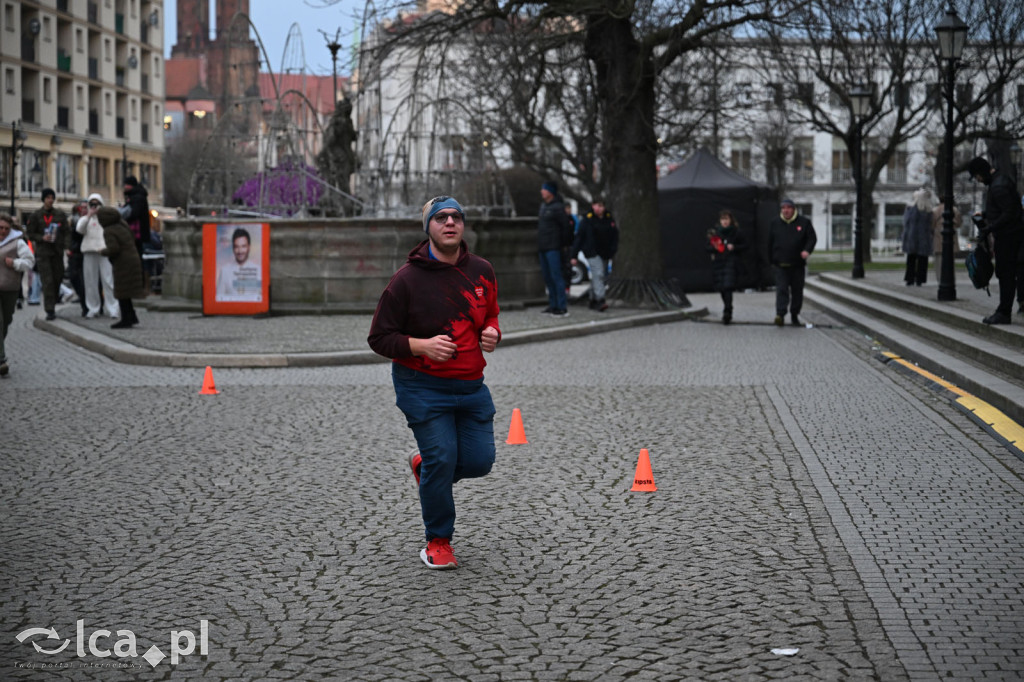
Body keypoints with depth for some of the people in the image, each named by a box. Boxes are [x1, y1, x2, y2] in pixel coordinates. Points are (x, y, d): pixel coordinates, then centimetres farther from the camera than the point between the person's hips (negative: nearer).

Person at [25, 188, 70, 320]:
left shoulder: (60, 214, 8)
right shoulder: (35, 215, 2)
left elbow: (67, 232, 6)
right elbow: (30, 234, 4)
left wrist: (67, 247, -8)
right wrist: (42, 238, -14)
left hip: (57, 252, 3)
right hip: (42, 252, -3)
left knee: (58, 278, 6)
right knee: (47, 281, -10)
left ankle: (52, 304, 26)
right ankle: (50, 310, -9)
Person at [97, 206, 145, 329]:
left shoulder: (109, 231, -16)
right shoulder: (122, 225, 7)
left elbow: (113, 249, -26)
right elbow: (132, 239, 17)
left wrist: (103, 252, -7)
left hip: (123, 264, -8)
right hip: (133, 260, 8)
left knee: (122, 292, 1)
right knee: (125, 291, 17)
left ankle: (126, 320, 5)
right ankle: (132, 316, 20)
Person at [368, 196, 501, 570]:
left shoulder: (482, 271, 4)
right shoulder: (407, 279, -10)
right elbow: (379, 338, -7)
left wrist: (492, 333, -2)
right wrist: (422, 346, -21)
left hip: (471, 385, 5)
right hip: (422, 387, -5)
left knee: (480, 461, 1)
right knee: (442, 458, -10)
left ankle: (424, 466, 34)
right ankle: (438, 542, 12)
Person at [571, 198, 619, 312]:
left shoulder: (609, 218, 6)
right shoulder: (587, 219, -6)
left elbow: (615, 236, 13)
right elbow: (579, 237, -5)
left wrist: (613, 252, 6)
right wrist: (574, 255, -7)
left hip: (605, 253, 5)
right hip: (592, 253, -5)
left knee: (600, 276, 10)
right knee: (598, 274, -19)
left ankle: (593, 301, 20)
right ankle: (600, 301, -26)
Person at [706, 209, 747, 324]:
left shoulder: (736, 232, 1)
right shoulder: (715, 232, 7)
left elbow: (744, 246, 7)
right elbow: (708, 247, 10)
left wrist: (734, 247, -10)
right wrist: (714, 248, -11)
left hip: (731, 262, -3)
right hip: (718, 262, 3)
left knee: (728, 287, -17)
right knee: (722, 289, 9)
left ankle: (727, 313, -21)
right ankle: (728, 314, 25)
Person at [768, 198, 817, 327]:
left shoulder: (804, 222, 2)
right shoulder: (775, 224, 7)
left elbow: (812, 238, 2)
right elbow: (770, 243, 12)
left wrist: (807, 250, -18)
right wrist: (771, 261, 11)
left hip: (797, 264, 0)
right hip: (780, 265, 0)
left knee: (797, 291, 7)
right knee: (781, 289, -13)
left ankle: (795, 316, 19)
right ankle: (780, 315, -22)